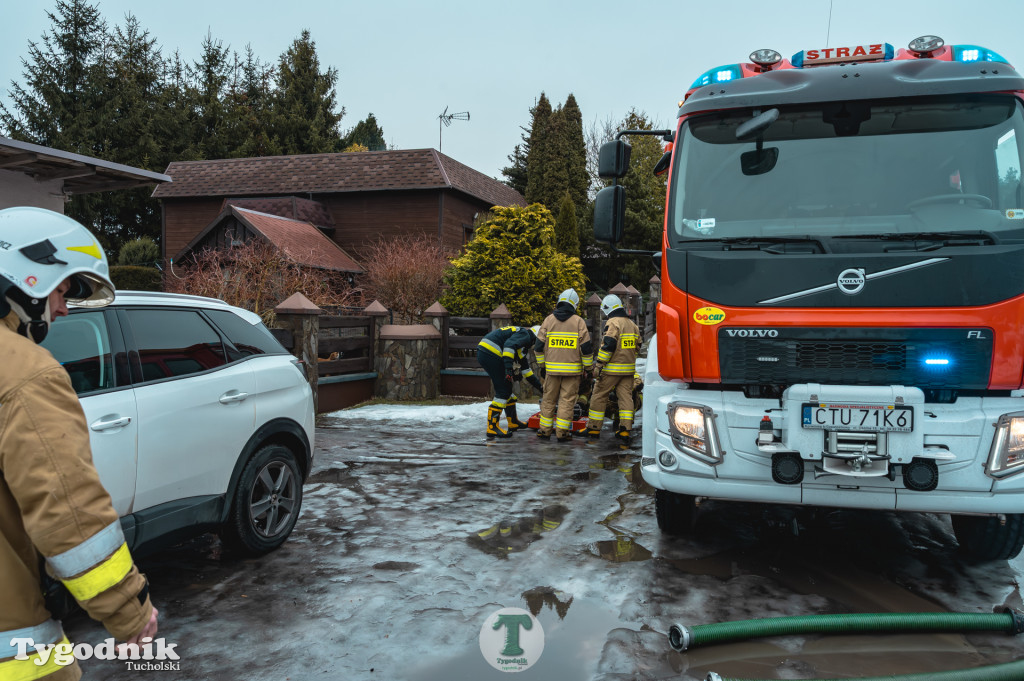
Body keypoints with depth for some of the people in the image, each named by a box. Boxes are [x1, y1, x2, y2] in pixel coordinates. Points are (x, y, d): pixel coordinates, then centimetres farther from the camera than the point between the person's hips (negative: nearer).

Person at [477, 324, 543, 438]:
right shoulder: (525, 334, -3)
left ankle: (513, 422, 29)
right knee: (503, 391, -7)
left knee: (507, 387, 19)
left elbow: (525, 368, 35)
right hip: (490, 354, -11)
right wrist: (509, 368, -28)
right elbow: (509, 345, -23)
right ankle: (492, 427, -6)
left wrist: (539, 386, 37)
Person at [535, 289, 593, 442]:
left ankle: (545, 430, 16)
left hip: (552, 368, 2)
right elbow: (586, 347, -5)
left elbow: (539, 345, 4)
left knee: (549, 399, 12)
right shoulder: (579, 321, -3)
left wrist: (541, 365, 13)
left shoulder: (549, 320, 3)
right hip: (572, 369, -2)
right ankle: (562, 432, 2)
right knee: (567, 400, 3)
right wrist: (588, 367, 4)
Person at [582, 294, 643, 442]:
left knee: (599, 396, 3)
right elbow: (637, 345, 19)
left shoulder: (612, 323, -12)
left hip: (612, 369, -7)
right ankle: (625, 430, 2)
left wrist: (599, 365, -16)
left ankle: (594, 428, 8)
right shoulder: (632, 324, 13)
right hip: (628, 369, 7)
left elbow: (607, 345, -19)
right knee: (626, 397, 6)